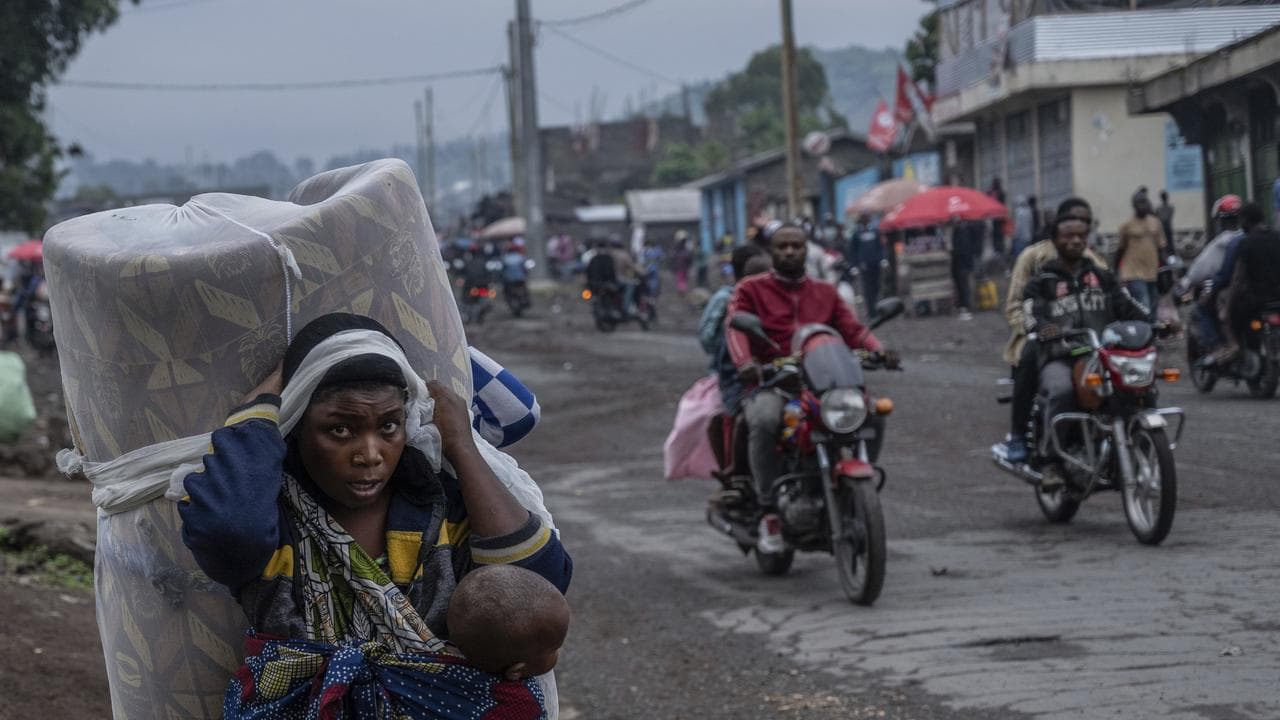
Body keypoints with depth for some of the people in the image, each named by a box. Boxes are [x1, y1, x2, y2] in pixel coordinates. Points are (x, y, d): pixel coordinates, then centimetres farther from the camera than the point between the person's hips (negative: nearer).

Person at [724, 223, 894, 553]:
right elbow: (735, 326, -8)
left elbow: (852, 327, 6)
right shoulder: (751, 289, 11)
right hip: (769, 383, -3)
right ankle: (770, 512, -29)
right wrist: (745, 362, -30)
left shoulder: (826, 293, 21)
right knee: (764, 419, -37)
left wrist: (879, 351, -16)